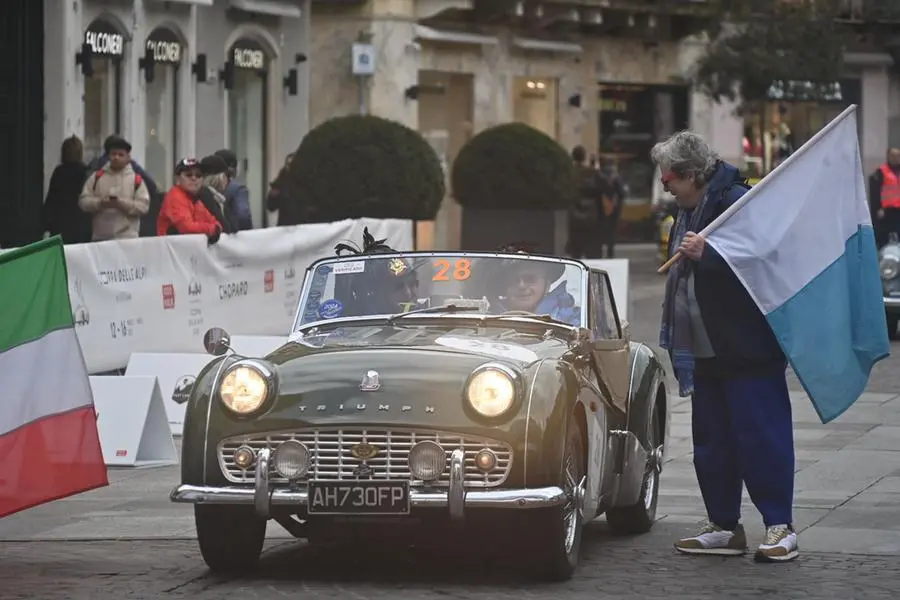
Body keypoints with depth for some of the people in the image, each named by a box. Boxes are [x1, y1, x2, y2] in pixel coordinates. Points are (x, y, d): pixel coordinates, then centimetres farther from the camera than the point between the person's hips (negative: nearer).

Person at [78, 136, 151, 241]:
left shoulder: (136, 179, 2)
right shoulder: (97, 177, 8)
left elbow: (143, 206, -5)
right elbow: (83, 201, 4)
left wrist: (122, 203, -17)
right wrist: (100, 203, -16)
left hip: (127, 238, -2)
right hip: (100, 237, 2)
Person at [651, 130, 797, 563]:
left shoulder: (736, 202, -15)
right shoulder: (689, 211, 15)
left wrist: (707, 254, -29)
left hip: (747, 350, -10)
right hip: (707, 353, 10)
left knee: (761, 437, -7)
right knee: (711, 441, 11)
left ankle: (780, 527, -2)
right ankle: (725, 527, 18)